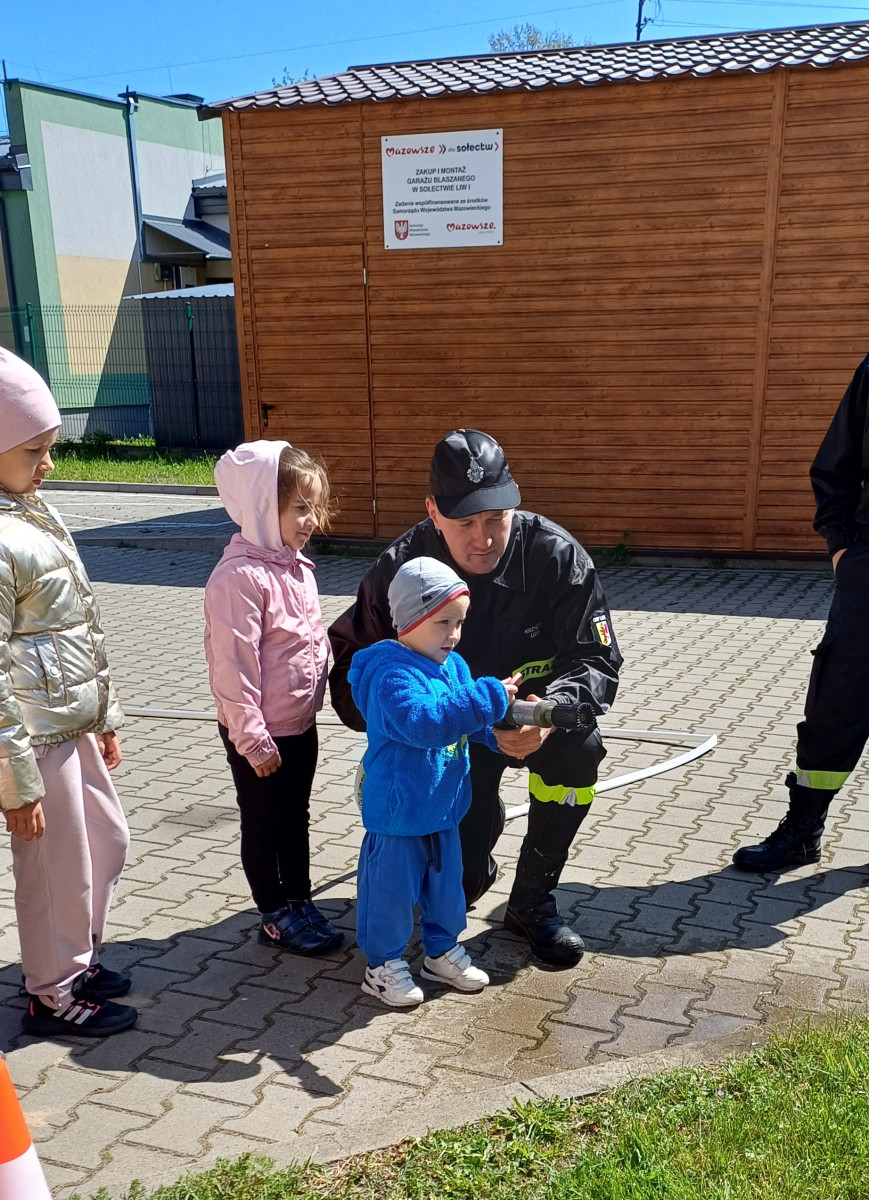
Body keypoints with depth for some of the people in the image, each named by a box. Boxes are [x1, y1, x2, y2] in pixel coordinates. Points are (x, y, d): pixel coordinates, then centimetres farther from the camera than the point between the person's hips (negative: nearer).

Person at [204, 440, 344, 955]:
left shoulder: (297, 566, 3)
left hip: (301, 724, 8)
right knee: (264, 826, 11)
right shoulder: (240, 577, -24)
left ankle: (300, 901, 36)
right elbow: (233, 665, -24)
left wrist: (315, 697, 15)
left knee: (296, 819, 20)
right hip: (261, 736, -8)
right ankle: (275, 915, 27)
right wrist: (252, 739, -20)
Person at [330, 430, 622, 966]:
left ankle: (532, 901, -9)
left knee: (578, 747, -33)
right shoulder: (400, 569, -21)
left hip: (532, 715, 1)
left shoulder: (556, 555, -22)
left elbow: (596, 660, -20)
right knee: (461, 882, -13)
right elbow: (352, 673, -17)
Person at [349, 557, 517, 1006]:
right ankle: (382, 966, 27)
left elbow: (475, 723, 11)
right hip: (398, 813, -8)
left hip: (443, 807, 8)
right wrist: (489, 696, -37)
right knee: (392, 889, 8)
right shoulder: (391, 674, -25)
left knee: (446, 884, 22)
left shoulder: (453, 665, 3)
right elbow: (425, 722, -39)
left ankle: (442, 952, 41)